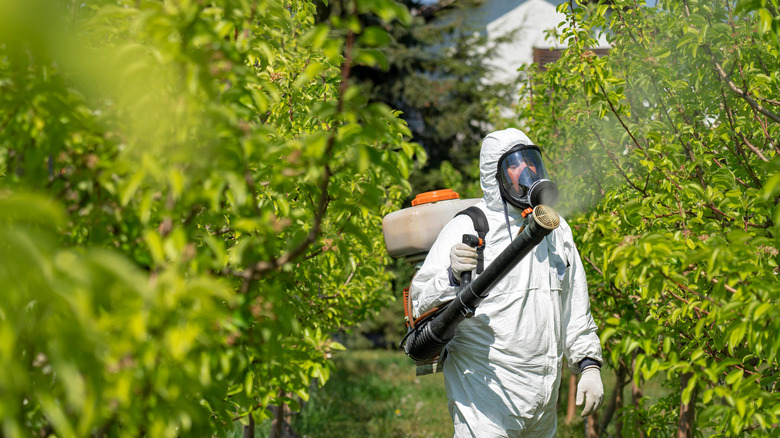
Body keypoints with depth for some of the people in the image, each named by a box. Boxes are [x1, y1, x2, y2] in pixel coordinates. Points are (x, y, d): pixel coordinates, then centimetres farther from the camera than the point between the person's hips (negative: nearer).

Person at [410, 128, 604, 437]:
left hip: (543, 390, 6)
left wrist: (589, 365, 14)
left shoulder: (556, 229, 14)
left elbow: (575, 308, 21)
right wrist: (452, 277, -29)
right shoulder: (467, 228, -6)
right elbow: (420, 304, -10)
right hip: (485, 389, -6)